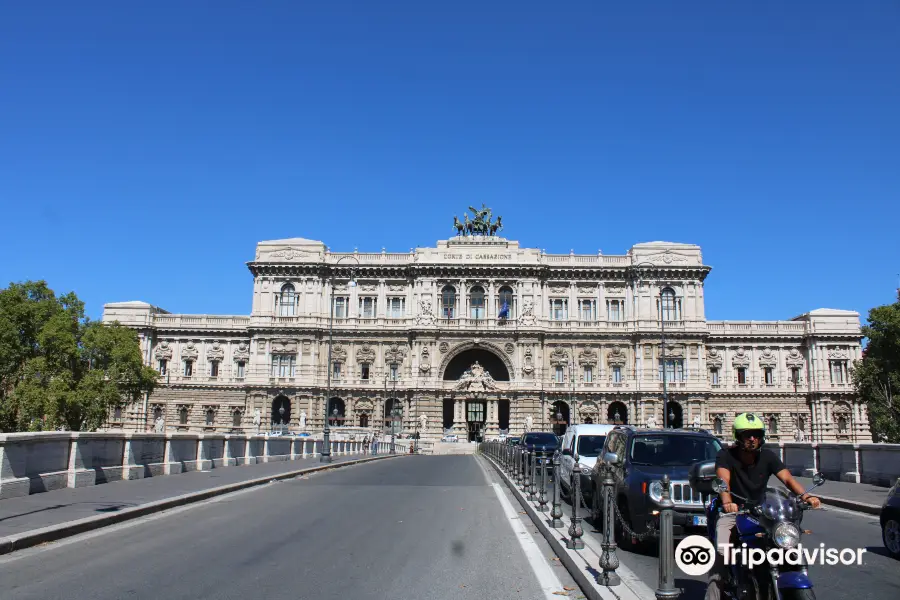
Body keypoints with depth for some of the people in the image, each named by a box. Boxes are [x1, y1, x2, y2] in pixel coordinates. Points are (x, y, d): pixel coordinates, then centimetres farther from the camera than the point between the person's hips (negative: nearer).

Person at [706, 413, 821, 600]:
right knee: (722, 552, -25)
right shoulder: (726, 455, -11)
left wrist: (804, 495, -33)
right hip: (732, 512, -4)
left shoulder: (768, 457, 1)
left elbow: (787, 478, -12)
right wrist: (727, 502, -48)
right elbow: (723, 479, -27)